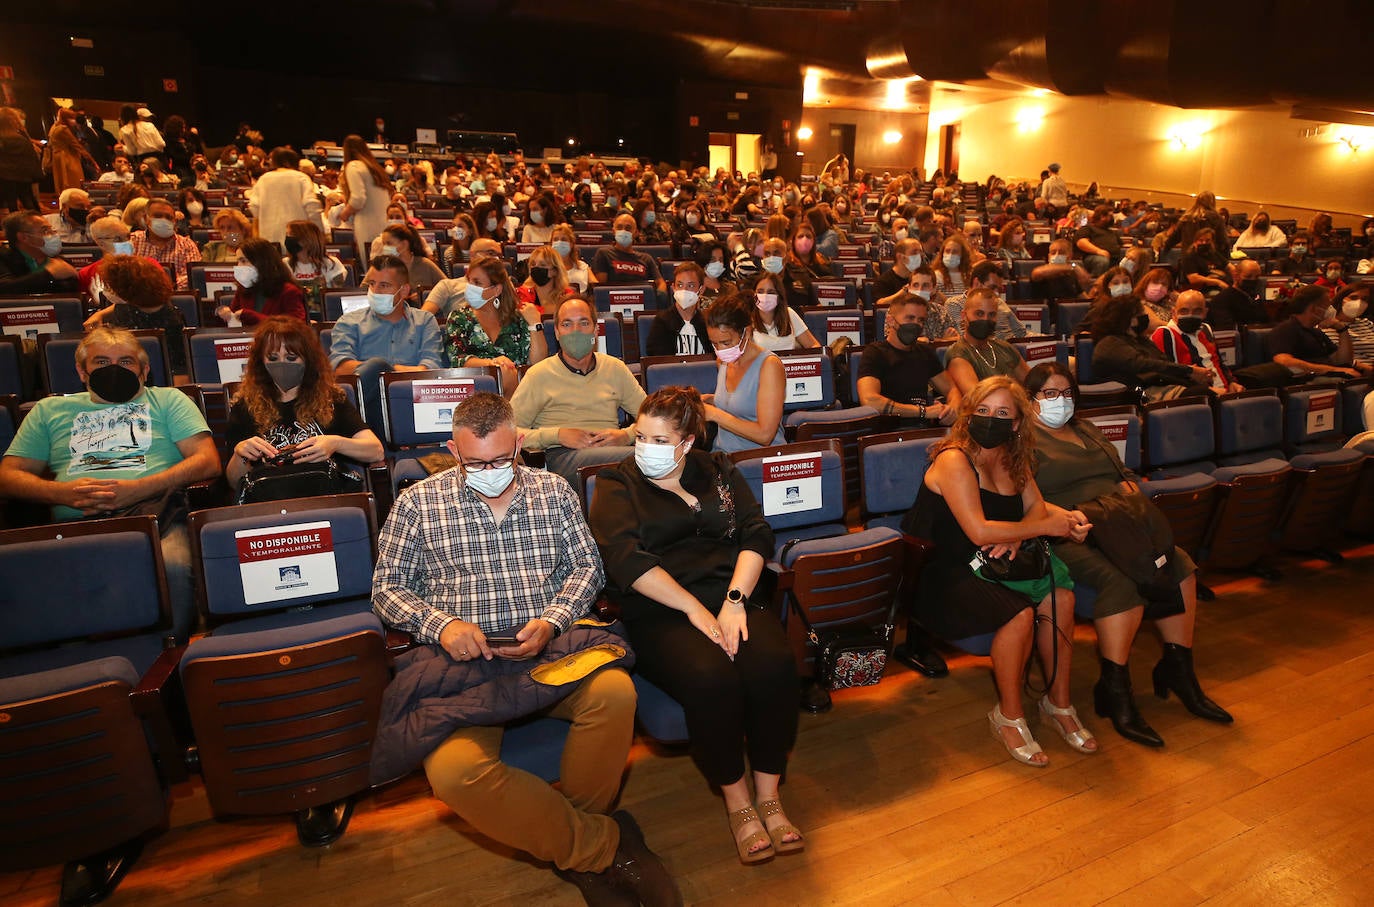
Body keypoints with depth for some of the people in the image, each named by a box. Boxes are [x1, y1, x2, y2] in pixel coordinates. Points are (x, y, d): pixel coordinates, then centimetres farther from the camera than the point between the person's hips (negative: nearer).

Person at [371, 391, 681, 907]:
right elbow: (387, 587, 9)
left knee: (615, 690, -32)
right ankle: (604, 842, -11)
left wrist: (552, 621, -8)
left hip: (549, 645, 1)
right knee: (454, 770, -32)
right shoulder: (419, 503, 8)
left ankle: (574, 847, -4)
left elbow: (587, 567, 12)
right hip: (463, 659, -1)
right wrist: (441, 624, -10)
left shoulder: (553, 492, 13)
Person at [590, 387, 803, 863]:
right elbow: (626, 559, -8)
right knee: (711, 677, -31)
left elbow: (756, 533, 6)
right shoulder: (617, 484, 8)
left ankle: (768, 796, -6)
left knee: (774, 663, -27)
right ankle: (736, 802, -7)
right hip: (658, 613, -3)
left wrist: (734, 600, -11)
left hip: (730, 595, 3)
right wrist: (695, 610, -17)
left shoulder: (718, 471, 17)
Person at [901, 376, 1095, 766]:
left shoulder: (1012, 458, 9)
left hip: (995, 563, 7)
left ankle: (1058, 704, 2)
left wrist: (1015, 535, -12)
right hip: (940, 575, -7)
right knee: (1020, 613, -27)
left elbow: (1036, 506, 10)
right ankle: (1008, 716, -5)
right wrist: (1047, 527, -17)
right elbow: (979, 532, -25)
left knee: (1060, 595, -15)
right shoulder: (954, 459, -18)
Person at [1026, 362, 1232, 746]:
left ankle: (1178, 669, -3)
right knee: (1123, 580, -32)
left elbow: (1124, 474, 28)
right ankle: (1114, 690, -21)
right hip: (1068, 537, -7)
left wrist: (1129, 490, 5)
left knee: (1179, 564, -15)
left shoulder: (1086, 429, 26)